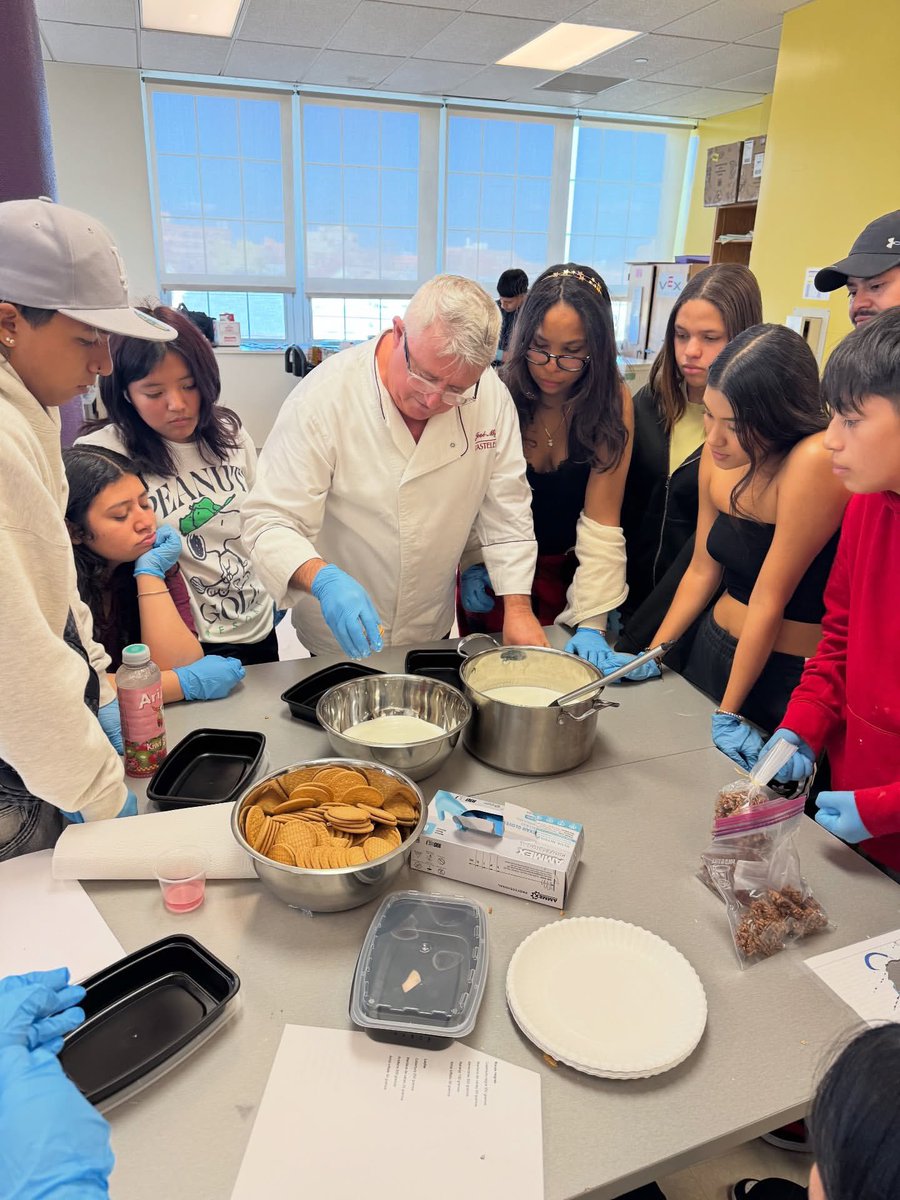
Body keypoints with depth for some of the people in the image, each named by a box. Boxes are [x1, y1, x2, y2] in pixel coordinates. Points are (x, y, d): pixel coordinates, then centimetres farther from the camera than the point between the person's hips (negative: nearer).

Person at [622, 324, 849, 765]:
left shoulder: (817, 461, -26)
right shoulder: (718, 455, -5)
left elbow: (770, 598, -22)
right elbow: (702, 570, 5)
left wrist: (729, 712, -15)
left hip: (789, 677, -6)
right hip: (711, 648, 6)